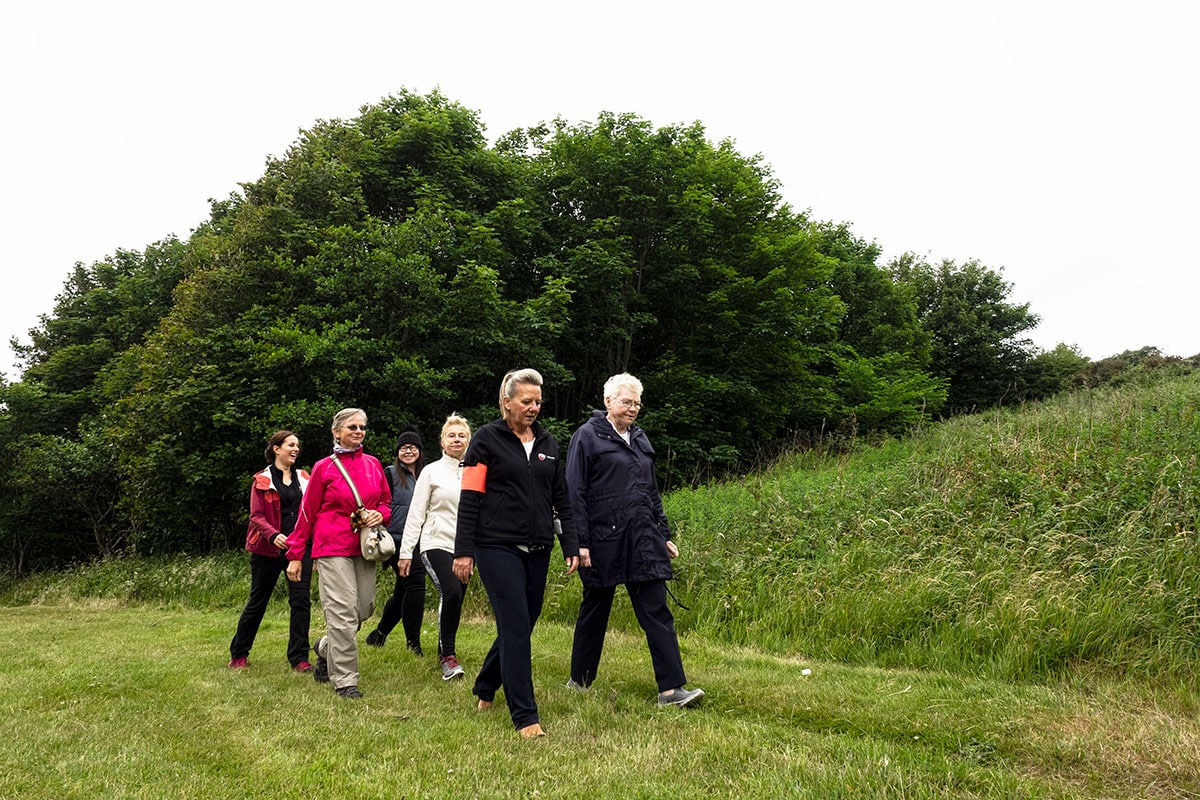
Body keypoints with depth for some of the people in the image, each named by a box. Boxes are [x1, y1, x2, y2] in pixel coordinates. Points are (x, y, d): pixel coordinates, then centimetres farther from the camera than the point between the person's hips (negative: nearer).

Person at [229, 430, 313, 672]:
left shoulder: (303, 478, 11)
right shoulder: (262, 481, 2)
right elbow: (256, 517, -4)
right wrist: (273, 535, -23)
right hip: (269, 550, -2)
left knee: (301, 601, -5)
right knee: (257, 602, 8)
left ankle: (299, 658, 2)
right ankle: (238, 654, 25)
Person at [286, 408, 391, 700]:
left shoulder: (373, 464, 11)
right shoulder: (324, 468, 0)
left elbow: (386, 502, 21)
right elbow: (307, 512, 4)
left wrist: (380, 514, -3)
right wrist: (295, 555, 4)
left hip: (364, 547, 5)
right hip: (333, 547, -5)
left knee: (365, 608, 5)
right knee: (343, 611, -9)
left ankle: (326, 648, 33)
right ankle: (344, 680, 1)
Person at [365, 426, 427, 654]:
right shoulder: (391, 473, -2)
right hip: (397, 540, -6)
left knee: (403, 592, 13)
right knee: (415, 586, -13)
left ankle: (378, 635, 30)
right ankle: (413, 643, -3)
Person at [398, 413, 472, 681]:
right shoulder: (431, 471, 2)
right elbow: (416, 513, 0)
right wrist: (406, 551, -4)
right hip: (436, 544, -4)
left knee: (454, 600, 6)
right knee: (451, 594, -22)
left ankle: (444, 653, 27)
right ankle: (448, 655, -9)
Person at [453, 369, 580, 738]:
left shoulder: (548, 443, 12)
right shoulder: (487, 439, -3)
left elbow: (560, 498, 14)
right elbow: (470, 498, -6)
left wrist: (570, 546, 8)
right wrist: (463, 551, -10)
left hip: (537, 550, 6)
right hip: (498, 547, -6)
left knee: (521, 625, 12)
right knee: (516, 627, -8)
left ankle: (485, 689, 35)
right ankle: (525, 717, 0)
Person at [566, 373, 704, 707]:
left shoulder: (639, 438, 16)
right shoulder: (588, 436, -4)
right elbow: (574, 493, -8)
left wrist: (664, 535, 18)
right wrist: (580, 542, -14)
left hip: (642, 540, 5)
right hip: (603, 540, -5)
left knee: (656, 610, -1)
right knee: (595, 610, 8)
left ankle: (671, 688, -1)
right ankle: (579, 680, 26)